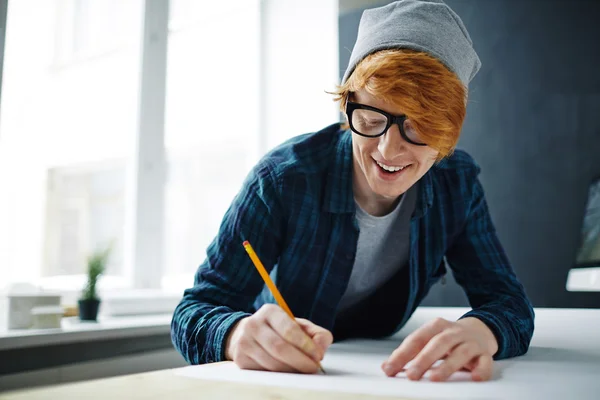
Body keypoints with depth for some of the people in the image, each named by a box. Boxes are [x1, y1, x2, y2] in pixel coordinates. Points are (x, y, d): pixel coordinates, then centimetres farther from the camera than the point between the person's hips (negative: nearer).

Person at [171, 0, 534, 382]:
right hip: (281, 378, -2)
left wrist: (479, 332, -37)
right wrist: (241, 335, -45)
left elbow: (508, 300, -14)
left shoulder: (458, 182, -12)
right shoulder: (283, 179, -23)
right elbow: (195, 312, -22)